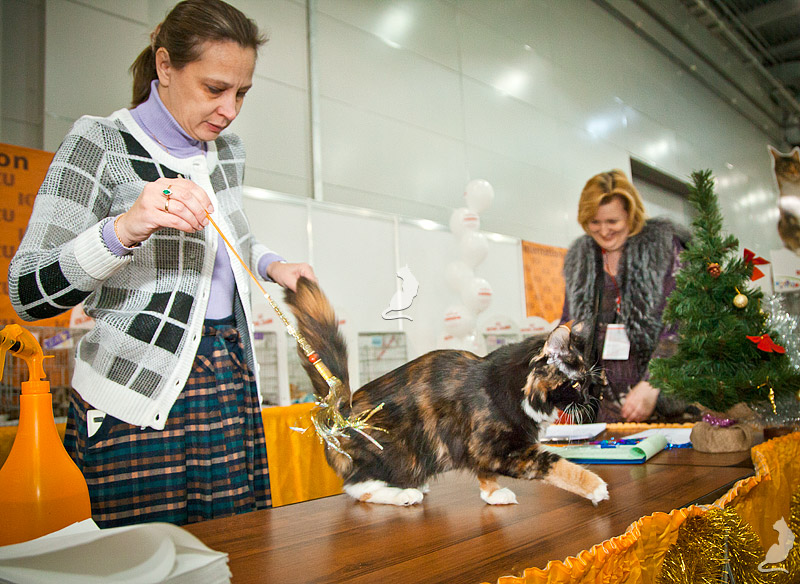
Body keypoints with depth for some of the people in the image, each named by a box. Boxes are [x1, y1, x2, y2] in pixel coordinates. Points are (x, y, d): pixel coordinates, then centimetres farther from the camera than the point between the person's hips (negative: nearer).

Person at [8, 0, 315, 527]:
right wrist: (123, 229, -29)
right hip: (139, 399, -5)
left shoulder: (228, 150, 12)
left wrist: (271, 265, 9)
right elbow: (28, 295, -13)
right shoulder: (100, 143, -7)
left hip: (232, 385, 6)